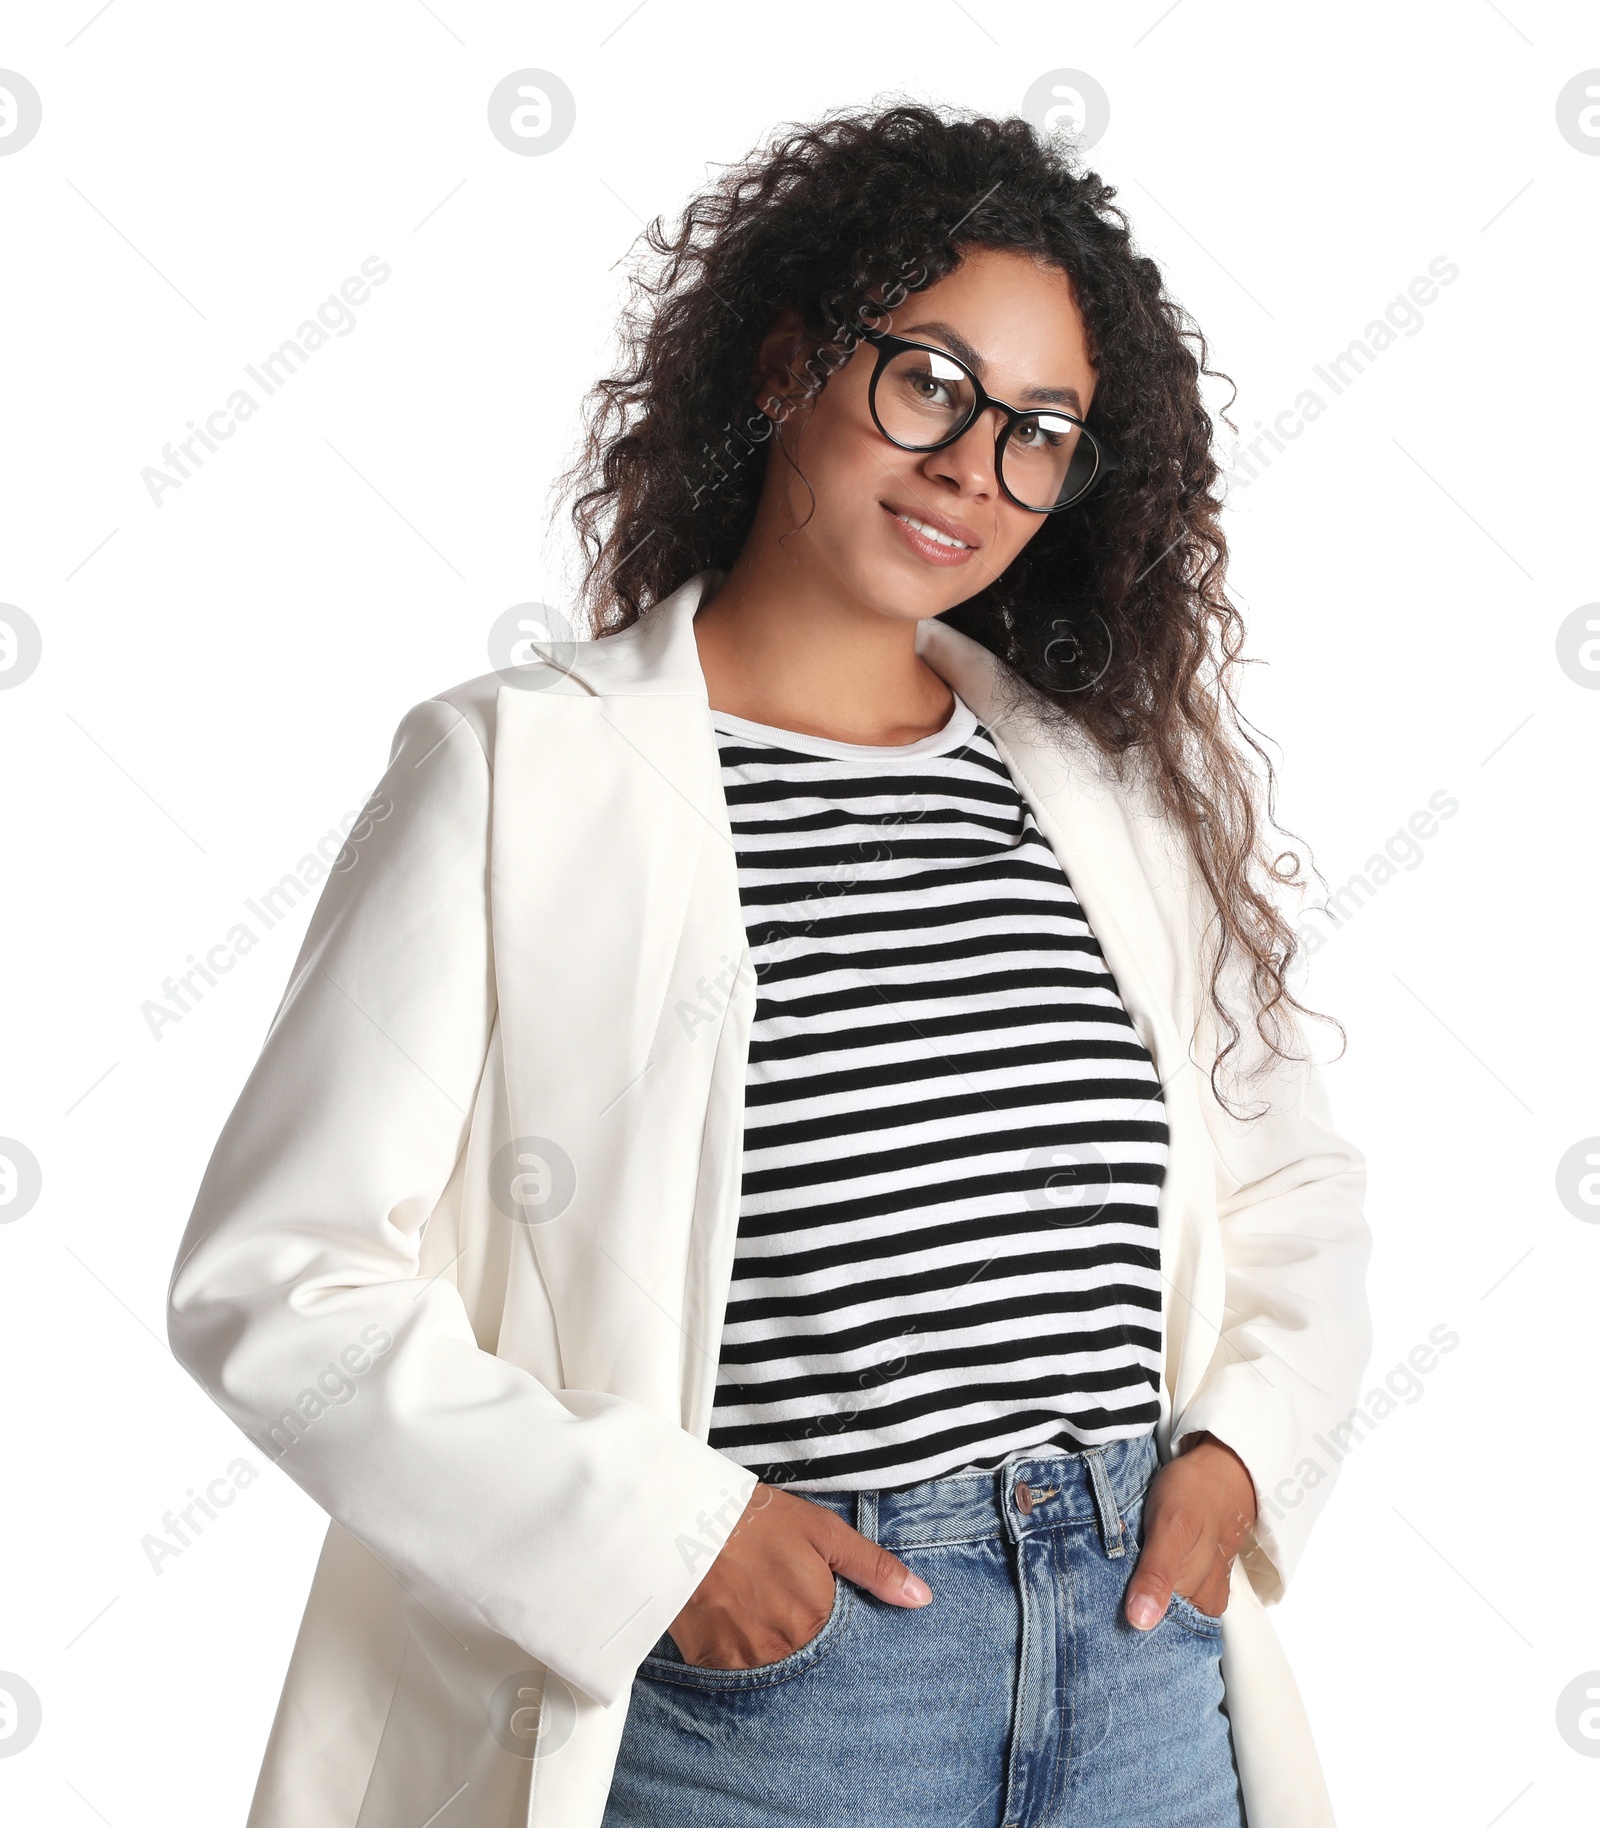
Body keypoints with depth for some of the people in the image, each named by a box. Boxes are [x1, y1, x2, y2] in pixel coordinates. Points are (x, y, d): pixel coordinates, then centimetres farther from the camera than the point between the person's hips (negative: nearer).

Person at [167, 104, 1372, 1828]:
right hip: (752, 1686, -4)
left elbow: (1289, 1170, 17)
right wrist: (658, 1535, -16)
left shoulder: (1118, 779, 6)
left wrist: (1246, 1443, 0)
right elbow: (278, 1281, -11)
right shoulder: (519, 768, -7)